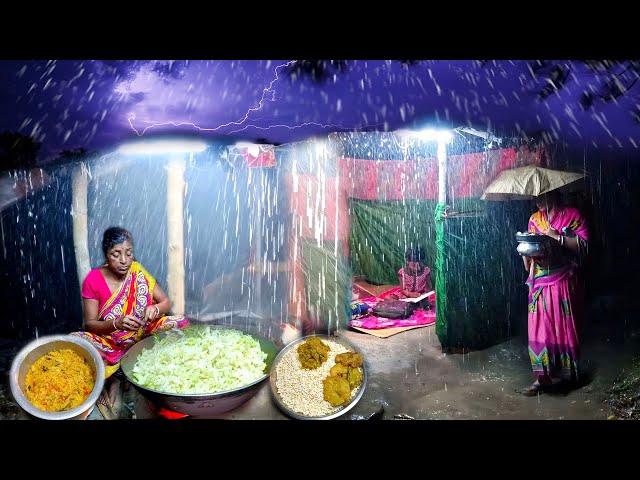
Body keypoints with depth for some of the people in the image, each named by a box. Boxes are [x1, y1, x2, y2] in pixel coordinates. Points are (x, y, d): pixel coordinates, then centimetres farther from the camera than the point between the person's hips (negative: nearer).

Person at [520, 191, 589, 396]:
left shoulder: (571, 215, -2)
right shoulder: (535, 219, 12)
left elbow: (583, 243, -9)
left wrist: (558, 237, -17)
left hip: (562, 281, -4)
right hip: (539, 281, 4)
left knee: (562, 326, 3)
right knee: (540, 327, 1)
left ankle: (563, 373, 18)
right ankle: (543, 376, 7)